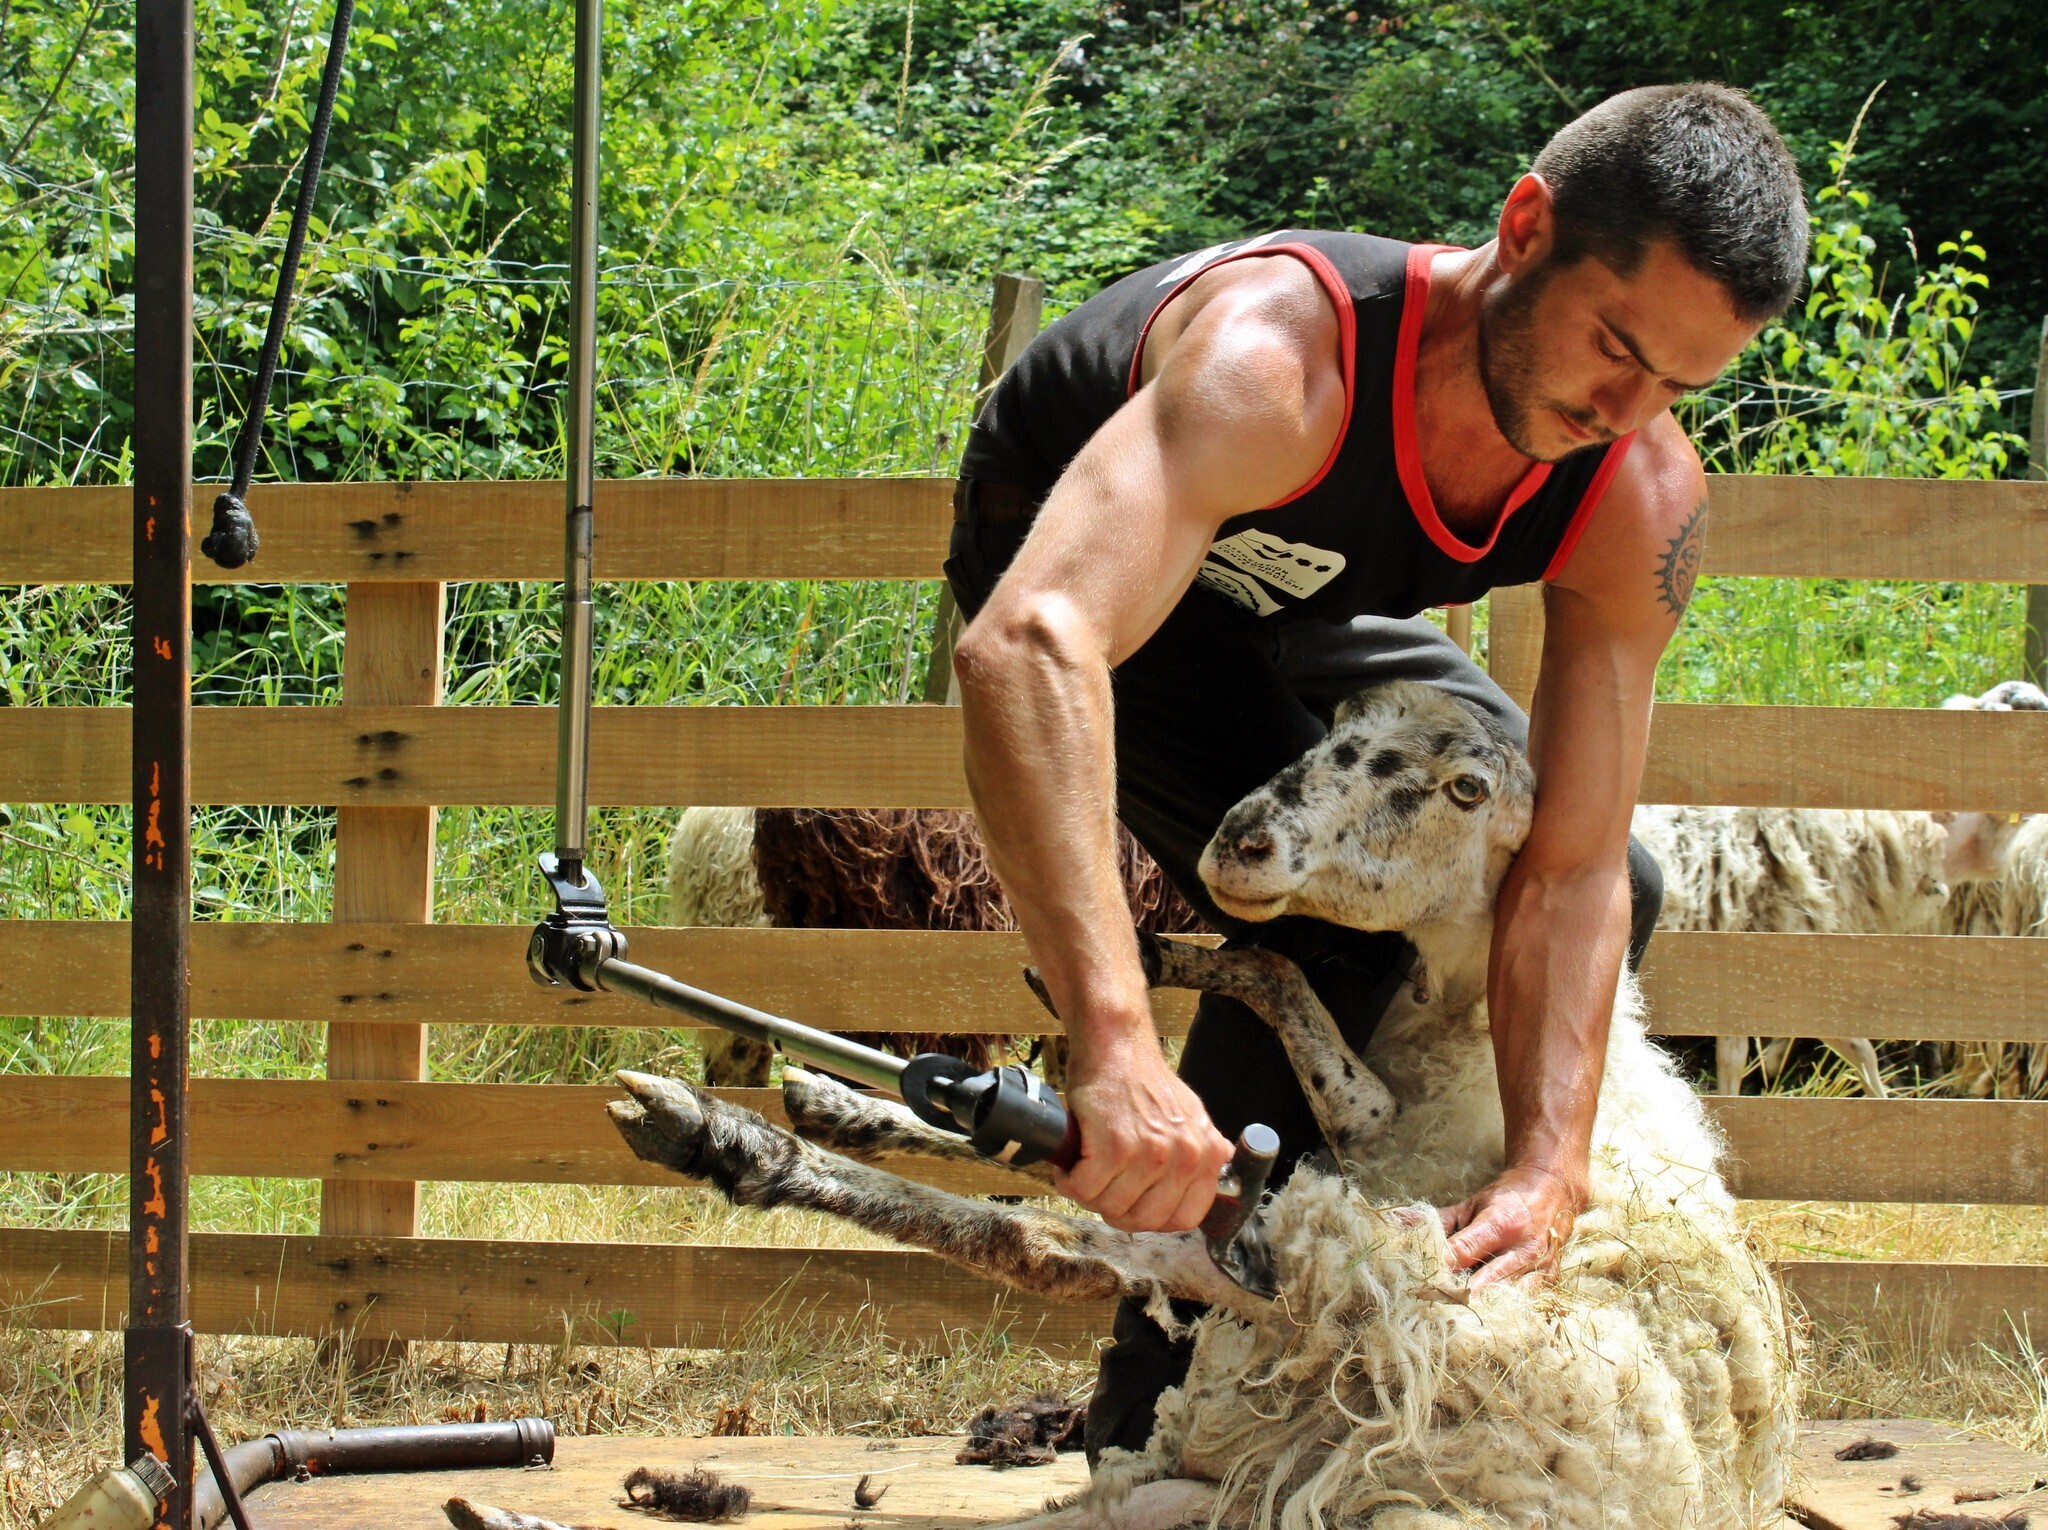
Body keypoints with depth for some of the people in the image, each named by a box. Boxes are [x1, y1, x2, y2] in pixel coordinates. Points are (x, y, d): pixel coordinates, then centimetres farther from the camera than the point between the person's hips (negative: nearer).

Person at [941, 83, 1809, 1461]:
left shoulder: (1642, 501, -27)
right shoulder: (1281, 355, -46)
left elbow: (1569, 875, -24)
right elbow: (1026, 647, -62)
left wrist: (1548, 1175, -41)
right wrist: (1116, 1046, -72)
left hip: (1300, 604, 7)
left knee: (1625, 889, 3)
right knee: (1331, 917, -27)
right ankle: (1159, 1422, -16)